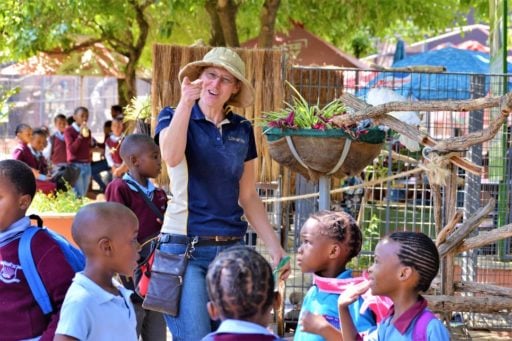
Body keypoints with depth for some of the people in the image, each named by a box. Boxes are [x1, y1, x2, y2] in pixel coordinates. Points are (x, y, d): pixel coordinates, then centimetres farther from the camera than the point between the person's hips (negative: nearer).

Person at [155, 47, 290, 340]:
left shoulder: (242, 130, 12)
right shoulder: (174, 117, 2)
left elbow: (248, 197, 15)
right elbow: (171, 157, -22)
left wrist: (275, 247, 9)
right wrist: (186, 102, -22)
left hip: (231, 248, 4)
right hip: (186, 248, -4)